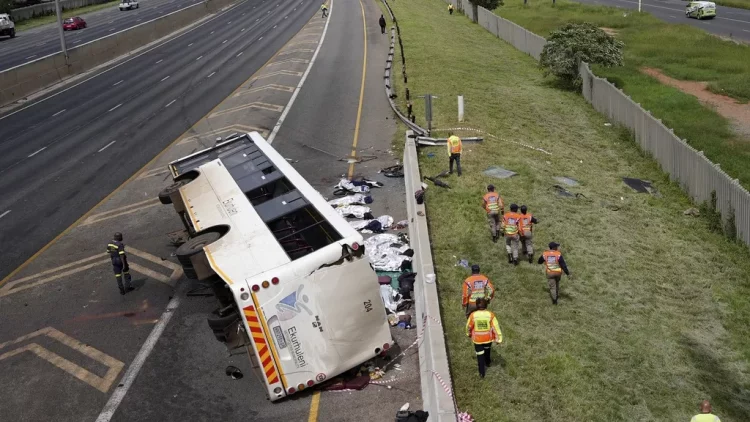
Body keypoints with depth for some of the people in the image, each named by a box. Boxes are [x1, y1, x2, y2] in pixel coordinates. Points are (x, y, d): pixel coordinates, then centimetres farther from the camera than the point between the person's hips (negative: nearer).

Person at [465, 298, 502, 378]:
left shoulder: (473, 315, -22)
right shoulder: (490, 315, -21)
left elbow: (469, 326, -6)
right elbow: (496, 327, -16)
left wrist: (468, 334, 15)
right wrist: (498, 339, -6)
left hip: (477, 339, -2)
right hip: (488, 338, 2)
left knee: (480, 355, 14)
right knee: (487, 349, 32)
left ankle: (482, 373, 22)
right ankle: (487, 362, 57)